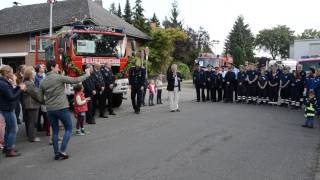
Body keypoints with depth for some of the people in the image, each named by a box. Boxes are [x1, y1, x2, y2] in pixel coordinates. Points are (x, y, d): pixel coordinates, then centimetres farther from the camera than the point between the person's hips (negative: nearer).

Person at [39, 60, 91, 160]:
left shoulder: (43, 82, 6)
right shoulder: (60, 78, -10)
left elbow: (41, 98, 10)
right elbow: (76, 80, -8)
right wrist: (87, 74, 5)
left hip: (50, 110, 5)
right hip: (62, 108, -5)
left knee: (55, 131, 14)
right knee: (68, 129, 9)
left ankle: (56, 153, 17)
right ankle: (62, 151, 2)